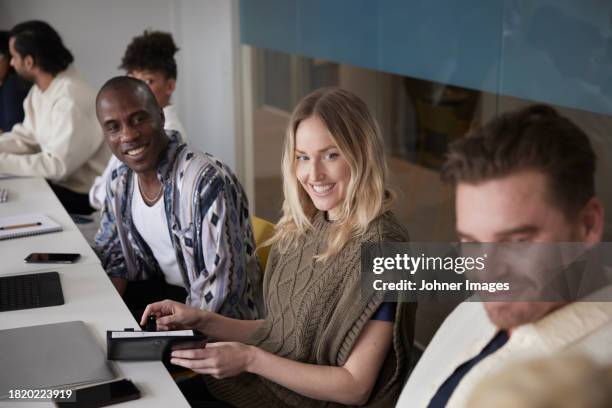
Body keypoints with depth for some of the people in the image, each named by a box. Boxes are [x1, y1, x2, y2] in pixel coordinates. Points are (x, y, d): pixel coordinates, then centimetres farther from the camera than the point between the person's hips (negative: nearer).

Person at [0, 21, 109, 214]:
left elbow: (57, 166, -27)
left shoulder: (71, 100, -25)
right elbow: (26, 137, 9)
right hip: (60, 182, 8)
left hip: (83, 197, -8)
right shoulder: (40, 89, 4)